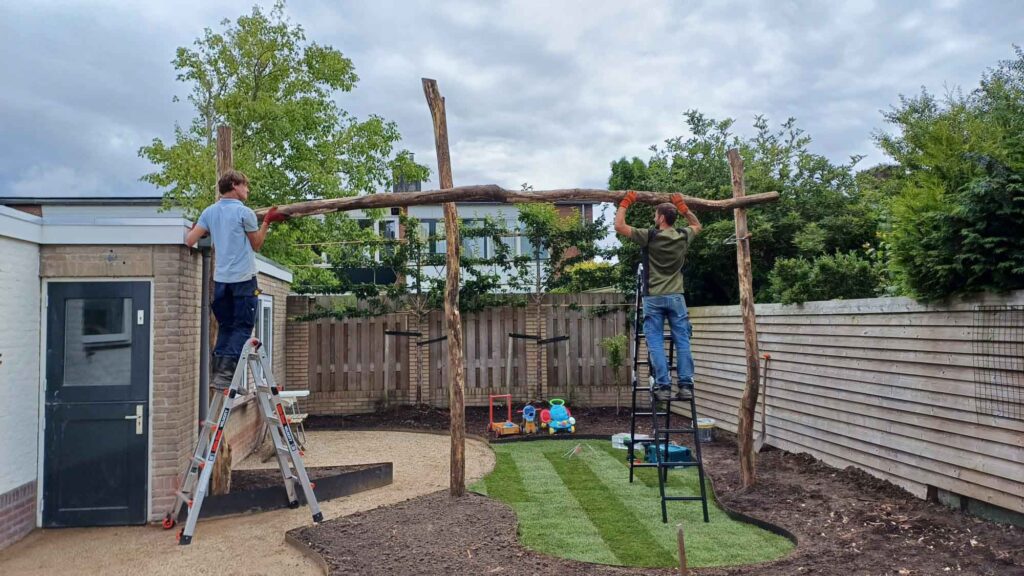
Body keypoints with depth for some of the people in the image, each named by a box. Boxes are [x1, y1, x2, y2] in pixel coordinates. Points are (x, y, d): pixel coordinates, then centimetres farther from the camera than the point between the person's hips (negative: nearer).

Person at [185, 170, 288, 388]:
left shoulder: (209, 212, 9)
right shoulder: (245, 212, -6)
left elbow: (189, 241, 3)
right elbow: (256, 245, 5)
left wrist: (195, 227, 23)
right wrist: (267, 222, 14)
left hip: (220, 279, 6)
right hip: (243, 279, -6)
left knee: (225, 327, 15)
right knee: (242, 328, -2)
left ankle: (216, 372, 12)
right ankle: (225, 373, -11)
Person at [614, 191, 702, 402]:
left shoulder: (650, 236, -8)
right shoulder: (683, 237, 5)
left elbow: (619, 226, -6)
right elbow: (697, 226, 28)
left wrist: (626, 202, 6)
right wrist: (682, 207, 26)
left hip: (654, 298, -3)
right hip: (676, 297, 3)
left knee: (656, 343, -1)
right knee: (682, 342, 5)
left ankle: (662, 386, -5)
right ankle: (686, 385, 3)